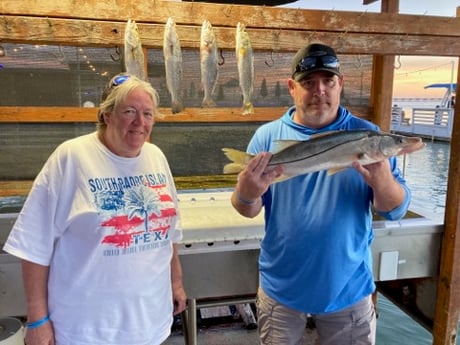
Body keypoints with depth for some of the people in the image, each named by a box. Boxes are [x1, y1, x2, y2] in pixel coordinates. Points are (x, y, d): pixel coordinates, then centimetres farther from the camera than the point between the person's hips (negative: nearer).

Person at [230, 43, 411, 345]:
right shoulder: (268, 135, -6)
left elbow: (397, 209, -6)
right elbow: (247, 211, -5)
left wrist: (382, 180, -28)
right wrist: (247, 194, -29)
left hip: (349, 287, 1)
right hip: (281, 286, 0)